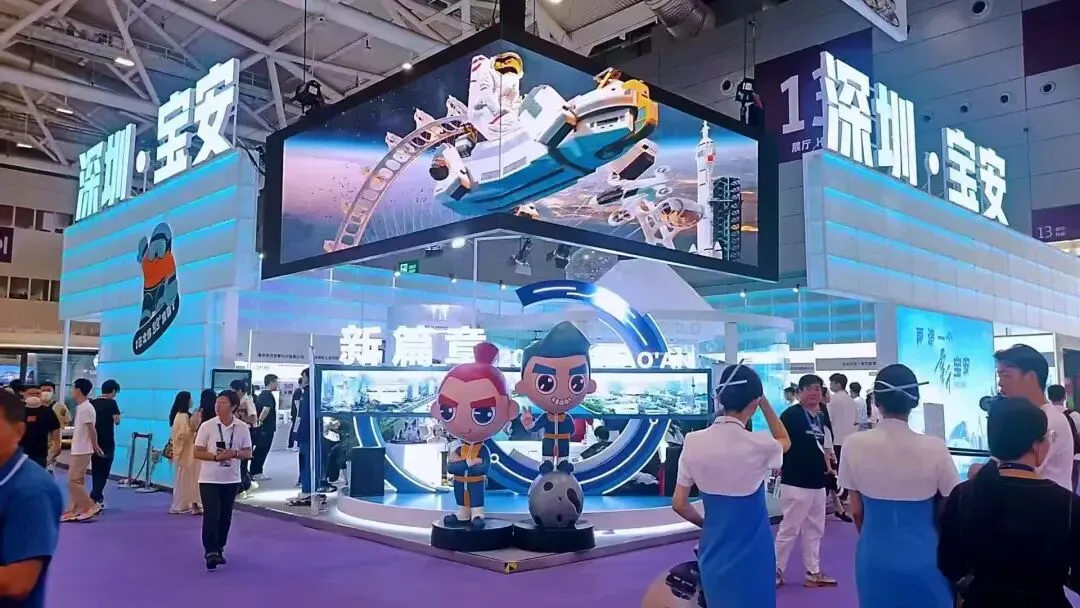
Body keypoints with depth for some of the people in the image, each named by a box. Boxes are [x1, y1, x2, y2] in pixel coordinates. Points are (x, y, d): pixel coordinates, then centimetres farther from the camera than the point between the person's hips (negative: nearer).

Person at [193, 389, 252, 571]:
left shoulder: (242, 428, -2)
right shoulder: (207, 426, -7)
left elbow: (248, 453, 3)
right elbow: (197, 452, -4)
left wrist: (234, 453, -18)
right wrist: (216, 456, -20)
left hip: (232, 480, 3)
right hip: (209, 479, -2)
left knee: (225, 516, 12)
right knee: (211, 516, -9)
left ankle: (219, 549, 27)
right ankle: (210, 552, -4)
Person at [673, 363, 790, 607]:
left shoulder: (693, 442, -10)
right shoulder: (758, 445, -18)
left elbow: (679, 504, -3)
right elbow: (784, 441, 8)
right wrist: (764, 401, 3)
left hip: (713, 552, 4)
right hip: (751, 555, -3)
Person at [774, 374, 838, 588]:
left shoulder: (820, 417, 12)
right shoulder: (791, 414, -13)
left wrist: (826, 464, 14)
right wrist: (781, 467, -17)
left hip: (817, 483, 9)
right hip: (796, 483, -8)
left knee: (814, 530, 16)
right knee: (789, 529, -2)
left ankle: (813, 573, 26)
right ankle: (776, 571, 11)